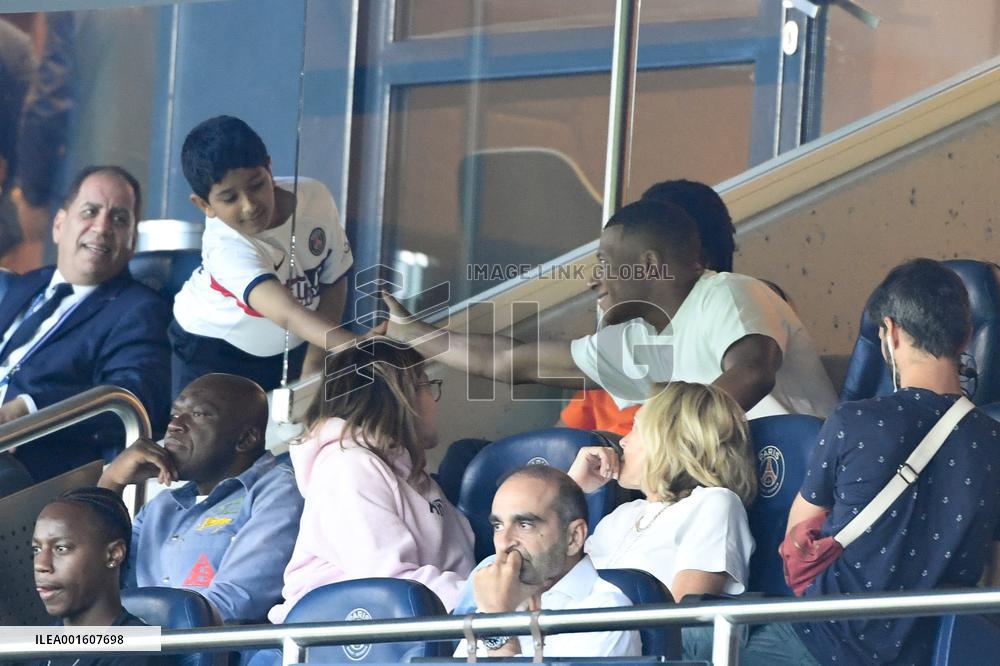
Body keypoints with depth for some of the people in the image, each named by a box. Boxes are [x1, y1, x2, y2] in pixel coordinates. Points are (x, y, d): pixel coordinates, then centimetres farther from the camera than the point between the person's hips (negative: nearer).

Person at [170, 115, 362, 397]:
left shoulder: (315, 197, -21)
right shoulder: (225, 247, -38)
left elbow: (333, 281, -5)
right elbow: (289, 313, -51)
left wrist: (316, 362, -13)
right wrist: (358, 349, -66)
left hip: (287, 347, 4)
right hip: (212, 345, -4)